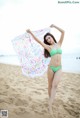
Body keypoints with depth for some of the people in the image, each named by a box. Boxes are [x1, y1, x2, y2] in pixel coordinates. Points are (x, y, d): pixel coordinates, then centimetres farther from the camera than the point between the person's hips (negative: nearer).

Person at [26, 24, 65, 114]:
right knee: (50, 85, 9)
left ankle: (50, 104, -13)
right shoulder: (48, 47, -1)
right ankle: (50, 99, 29)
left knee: (55, 85, -15)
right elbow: (38, 41, -8)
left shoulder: (59, 44, 6)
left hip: (59, 69, 1)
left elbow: (63, 32, 2)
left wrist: (54, 26, 6)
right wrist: (31, 33, -13)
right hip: (51, 68, -1)